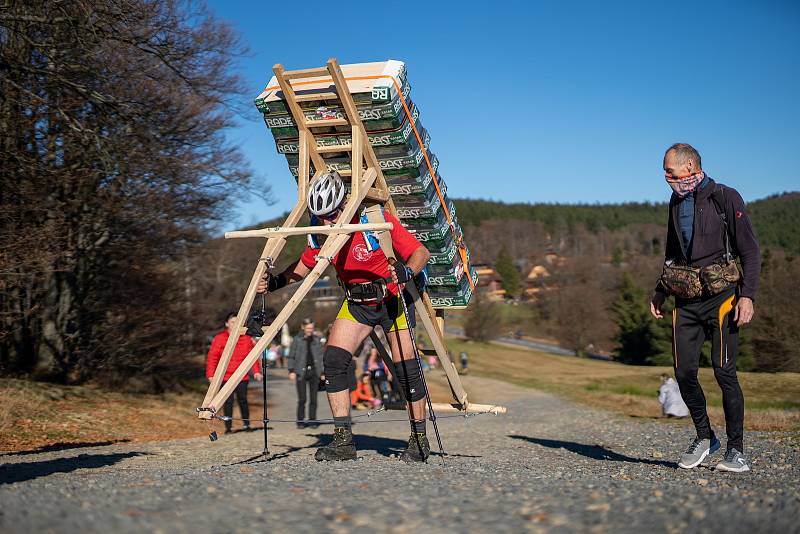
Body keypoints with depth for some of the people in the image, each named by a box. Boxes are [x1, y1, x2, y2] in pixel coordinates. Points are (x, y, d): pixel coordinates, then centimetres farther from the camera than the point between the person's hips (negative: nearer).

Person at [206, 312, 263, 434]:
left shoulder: (246, 338, 5)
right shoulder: (219, 338, -4)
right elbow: (212, 357, -5)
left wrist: (256, 371, -1)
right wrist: (211, 374, -11)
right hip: (226, 377, -2)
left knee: (243, 400, 7)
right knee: (228, 402, -1)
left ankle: (247, 425, 20)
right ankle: (228, 427, 8)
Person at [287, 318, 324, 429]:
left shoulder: (316, 339, 8)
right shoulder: (297, 340, 0)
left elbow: (320, 356, 11)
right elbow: (291, 356, 2)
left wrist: (322, 372, 7)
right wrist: (291, 371, -7)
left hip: (314, 372, 3)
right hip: (301, 372, -3)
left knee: (313, 398, 3)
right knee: (302, 399, -4)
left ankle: (312, 421, 11)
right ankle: (300, 421, 5)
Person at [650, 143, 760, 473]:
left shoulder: (726, 198, -5)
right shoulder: (676, 203, 14)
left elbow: (750, 251, -6)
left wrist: (748, 296, -15)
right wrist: (660, 291, 15)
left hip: (721, 296, -5)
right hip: (686, 300, 6)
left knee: (724, 371, -8)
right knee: (684, 371, 0)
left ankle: (735, 449, 4)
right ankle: (704, 437, 20)